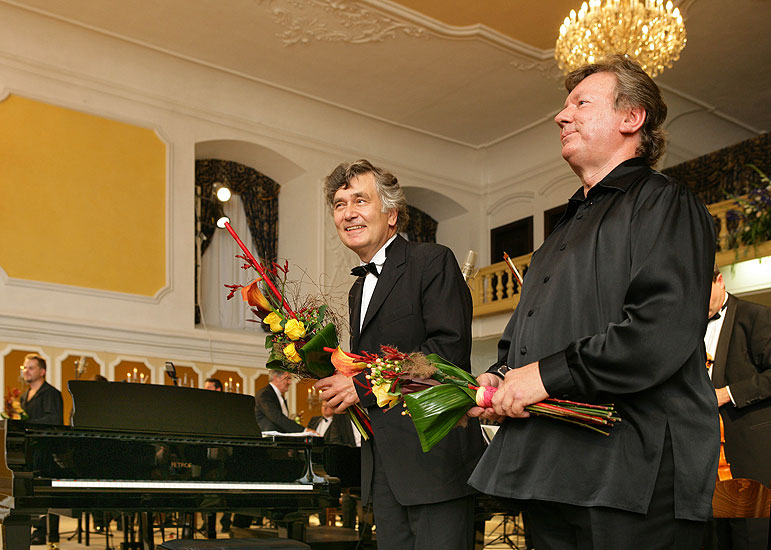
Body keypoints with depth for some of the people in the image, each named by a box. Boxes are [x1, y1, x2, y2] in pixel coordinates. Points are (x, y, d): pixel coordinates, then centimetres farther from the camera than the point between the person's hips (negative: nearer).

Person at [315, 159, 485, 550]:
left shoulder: (432, 261, -6)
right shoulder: (359, 290, 20)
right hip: (383, 467, 8)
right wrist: (334, 378, 1)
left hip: (434, 457, -8)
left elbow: (450, 349, -18)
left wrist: (363, 384, -17)